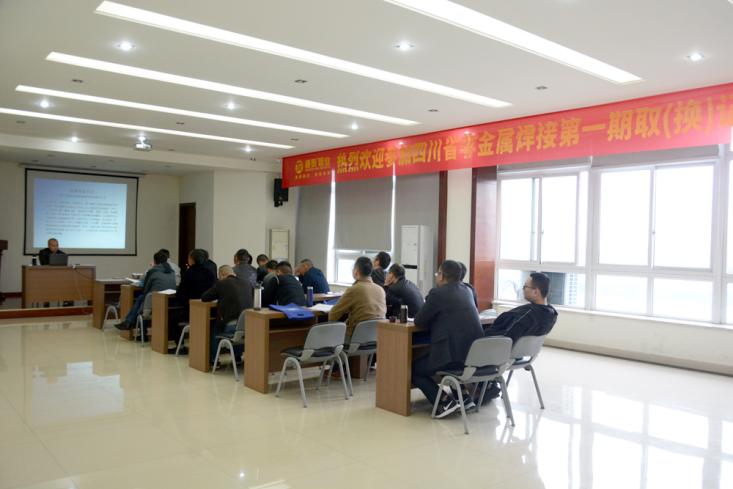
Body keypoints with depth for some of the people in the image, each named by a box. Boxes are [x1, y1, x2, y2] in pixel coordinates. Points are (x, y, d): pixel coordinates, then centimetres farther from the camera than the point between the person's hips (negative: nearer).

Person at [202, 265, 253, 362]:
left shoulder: (221, 283, -2)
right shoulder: (247, 283, 11)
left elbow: (204, 297, 8)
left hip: (231, 326, -4)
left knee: (213, 328, 27)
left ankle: (213, 360, 30)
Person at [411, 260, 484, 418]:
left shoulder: (438, 293, -8)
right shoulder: (466, 291, 14)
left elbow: (419, 321, -2)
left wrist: (432, 320, 16)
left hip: (455, 355, -8)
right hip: (475, 353, 8)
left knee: (414, 369, 12)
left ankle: (445, 401, -2)